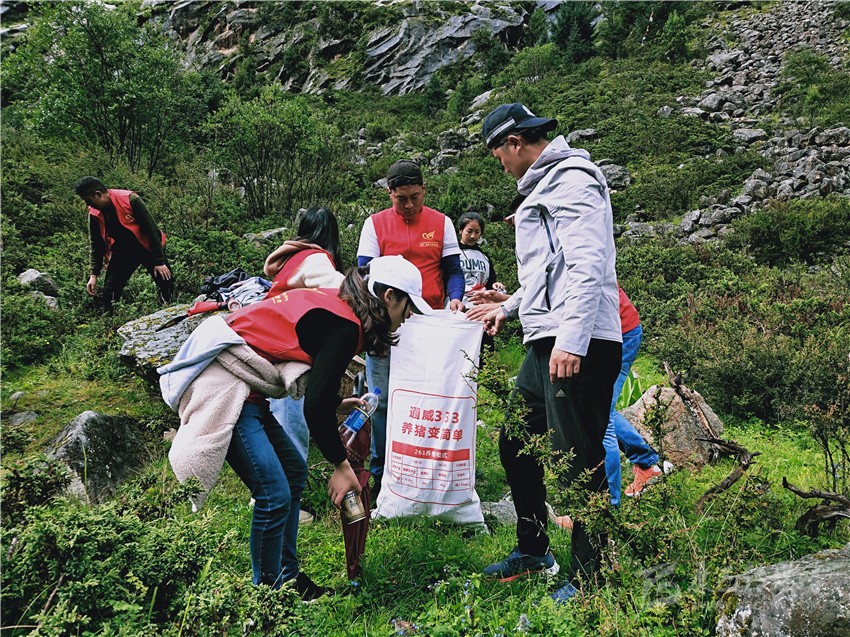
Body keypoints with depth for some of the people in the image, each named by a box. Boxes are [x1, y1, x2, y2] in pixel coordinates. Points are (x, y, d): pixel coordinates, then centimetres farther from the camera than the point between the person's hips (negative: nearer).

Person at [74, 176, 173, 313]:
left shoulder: (130, 200, -25)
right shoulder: (94, 213, -10)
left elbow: (152, 229, -19)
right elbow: (96, 245, 1)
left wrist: (159, 262, -18)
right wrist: (94, 275, -5)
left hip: (147, 247, -3)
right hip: (122, 251, 4)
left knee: (166, 285, -6)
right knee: (109, 292, -6)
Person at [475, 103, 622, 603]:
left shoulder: (573, 181, -8)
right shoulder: (546, 187, 23)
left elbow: (587, 266, -21)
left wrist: (571, 341, -28)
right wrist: (510, 307, 40)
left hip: (579, 346, -11)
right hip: (548, 343, 11)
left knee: (579, 459, -4)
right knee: (516, 442, 16)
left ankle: (589, 577, 11)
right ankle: (533, 550, 30)